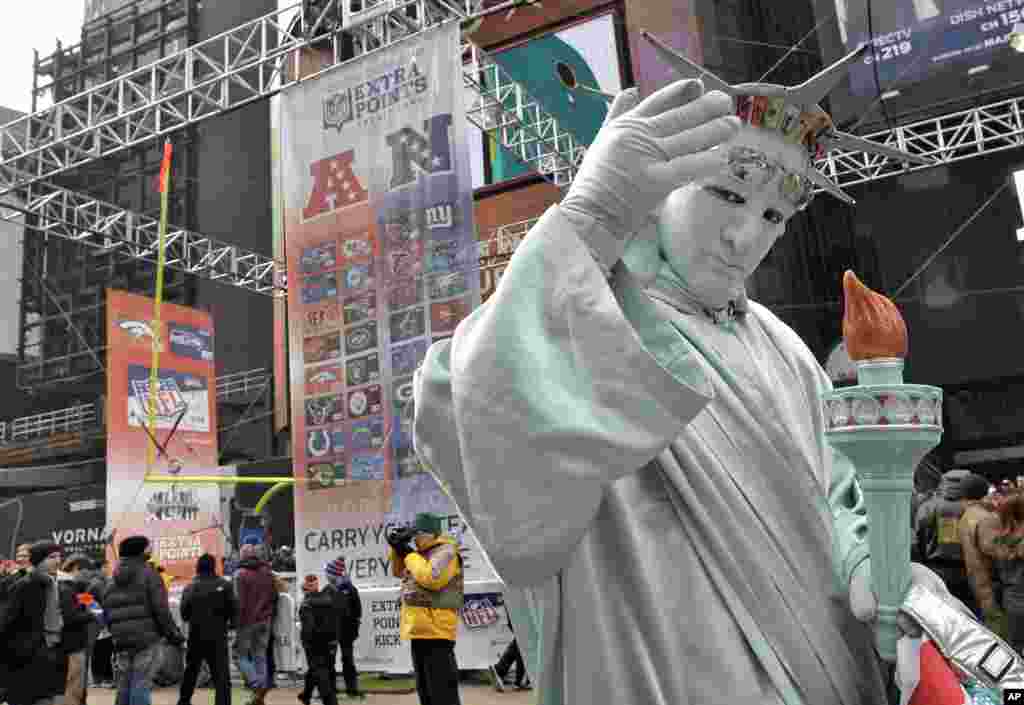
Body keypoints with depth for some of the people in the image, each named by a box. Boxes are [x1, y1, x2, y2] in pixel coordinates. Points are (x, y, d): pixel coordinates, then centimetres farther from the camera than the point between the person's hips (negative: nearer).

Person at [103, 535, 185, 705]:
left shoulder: (114, 580, 14)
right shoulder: (148, 573, -7)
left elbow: (107, 611, 15)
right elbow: (160, 609, -11)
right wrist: (173, 633, -3)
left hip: (122, 640, 6)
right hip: (147, 638, -6)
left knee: (124, 685, 13)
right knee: (141, 685, -6)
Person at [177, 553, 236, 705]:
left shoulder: (190, 588, 0)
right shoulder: (224, 585, -8)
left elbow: (184, 614, 0)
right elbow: (234, 608, -11)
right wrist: (232, 623, 8)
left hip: (195, 636, 4)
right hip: (217, 636, -3)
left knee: (191, 671, 23)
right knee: (221, 676, -2)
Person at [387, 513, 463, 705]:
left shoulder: (445, 551, -10)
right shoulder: (421, 553, 17)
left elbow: (431, 578, -25)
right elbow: (398, 571, 29)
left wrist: (409, 554, -13)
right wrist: (397, 549, 10)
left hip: (436, 630, -10)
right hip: (419, 630, 10)